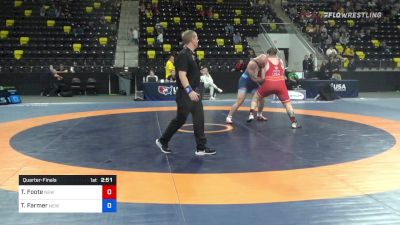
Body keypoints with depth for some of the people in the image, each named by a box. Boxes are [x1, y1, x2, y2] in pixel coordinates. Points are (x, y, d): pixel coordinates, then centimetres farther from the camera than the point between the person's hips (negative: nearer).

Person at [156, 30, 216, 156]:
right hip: (185, 94, -9)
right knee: (180, 120, 2)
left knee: (199, 119, 5)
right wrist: (189, 91, -32)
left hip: (194, 93, 9)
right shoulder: (183, 55, -17)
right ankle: (162, 141, 21)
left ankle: (201, 148, 10)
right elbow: (182, 75, -24)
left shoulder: (192, 55, 12)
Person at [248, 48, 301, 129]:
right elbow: (283, 73, 21)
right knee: (287, 103, 10)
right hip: (280, 84, 1)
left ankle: (251, 114, 9)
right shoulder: (280, 61, 19)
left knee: (255, 97, 20)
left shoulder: (265, 61, 12)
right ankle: (294, 122, 5)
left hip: (268, 84, -1)